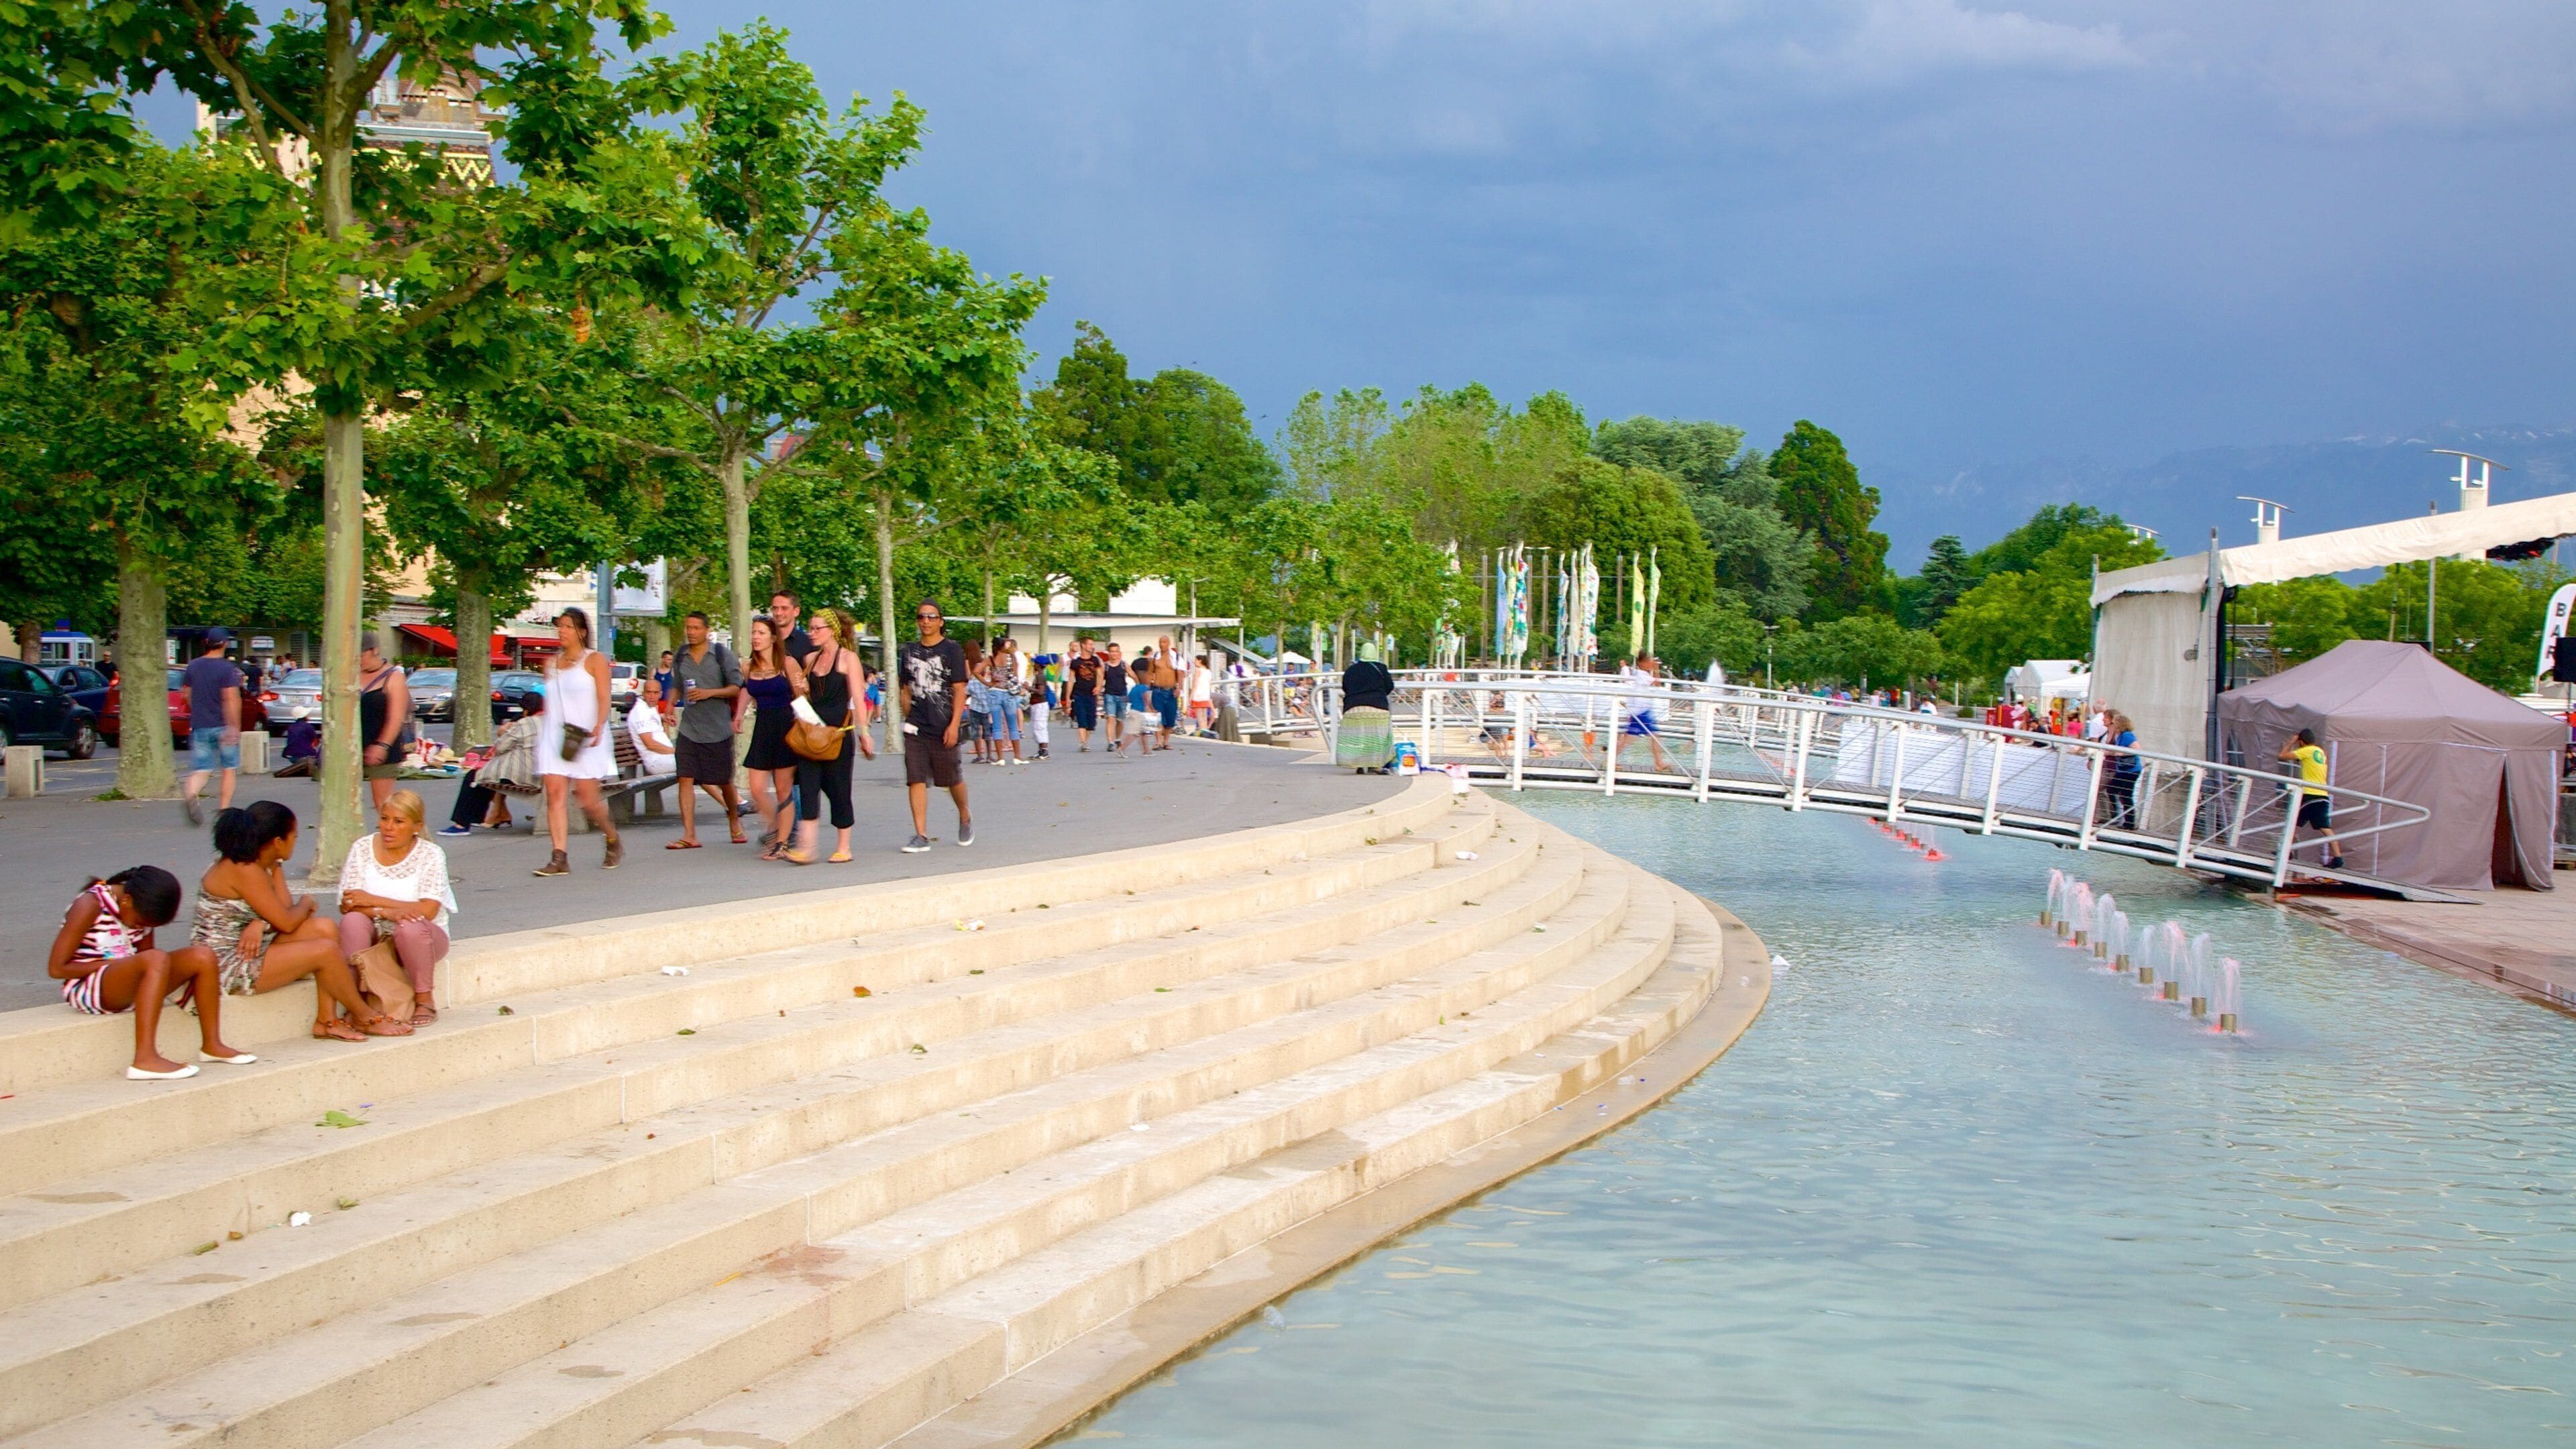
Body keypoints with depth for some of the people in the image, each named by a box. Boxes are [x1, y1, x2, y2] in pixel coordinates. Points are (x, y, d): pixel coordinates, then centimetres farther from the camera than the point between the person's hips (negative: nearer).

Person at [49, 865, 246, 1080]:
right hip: (86, 989, -8)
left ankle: (212, 1045, 2)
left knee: (202, 957, -8)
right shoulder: (90, 905, -14)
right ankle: (145, 1059, -44)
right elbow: (56, 968, -15)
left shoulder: (141, 909, 7)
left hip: (129, 988, 8)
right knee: (157, 959, -35)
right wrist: (110, 964, -15)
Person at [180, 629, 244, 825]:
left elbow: (187, 694, 16)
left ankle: (190, 794, -28)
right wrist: (234, 727, -19)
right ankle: (224, 808, 9)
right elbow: (231, 698, -18)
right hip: (223, 726, -3)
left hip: (200, 726, 3)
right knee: (228, 768, 11)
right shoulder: (226, 668, -10)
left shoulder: (193, 666, 6)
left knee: (201, 770, 1)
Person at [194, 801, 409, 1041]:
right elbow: (286, 922, -19)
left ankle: (326, 1021, -5)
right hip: (226, 968, -10)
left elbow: (285, 909, 2)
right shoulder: (244, 870, -21)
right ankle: (366, 1018, 4)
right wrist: (307, 904, 0)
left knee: (324, 929, -3)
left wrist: (260, 924, -17)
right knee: (325, 950, -16)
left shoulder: (269, 866, 10)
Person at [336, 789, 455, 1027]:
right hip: (375, 938, 2)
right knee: (353, 921, -29)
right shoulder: (363, 848, -2)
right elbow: (347, 904, -9)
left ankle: (424, 999, -15)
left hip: (420, 940, -2)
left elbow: (428, 911, -20)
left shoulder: (430, 855, -9)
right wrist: (385, 911, -28)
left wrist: (372, 900, -20)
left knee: (410, 927, -35)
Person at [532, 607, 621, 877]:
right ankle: (559, 858, -11)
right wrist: (546, 732, 17)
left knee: (588, 798, -6)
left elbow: (603, 700, -9)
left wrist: (598, 728, -25)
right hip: (554, 736, 5)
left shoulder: (595, 660, 0)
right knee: (555, 794, -8)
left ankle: (613, 841, 21)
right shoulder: (552, 663, 17)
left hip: (585, 738, -5)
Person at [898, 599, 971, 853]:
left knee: (952, 779, 8)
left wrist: (954, 725, -13)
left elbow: (960, 690, -7)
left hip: (943, 727, -3)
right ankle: (921, 835, -3)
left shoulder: (952, 650, -3)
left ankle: (965, 819, 35)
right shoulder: (909, 652, 10)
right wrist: (909, 718, 9)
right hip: (915, 729, 3)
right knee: (916, 780, -5)